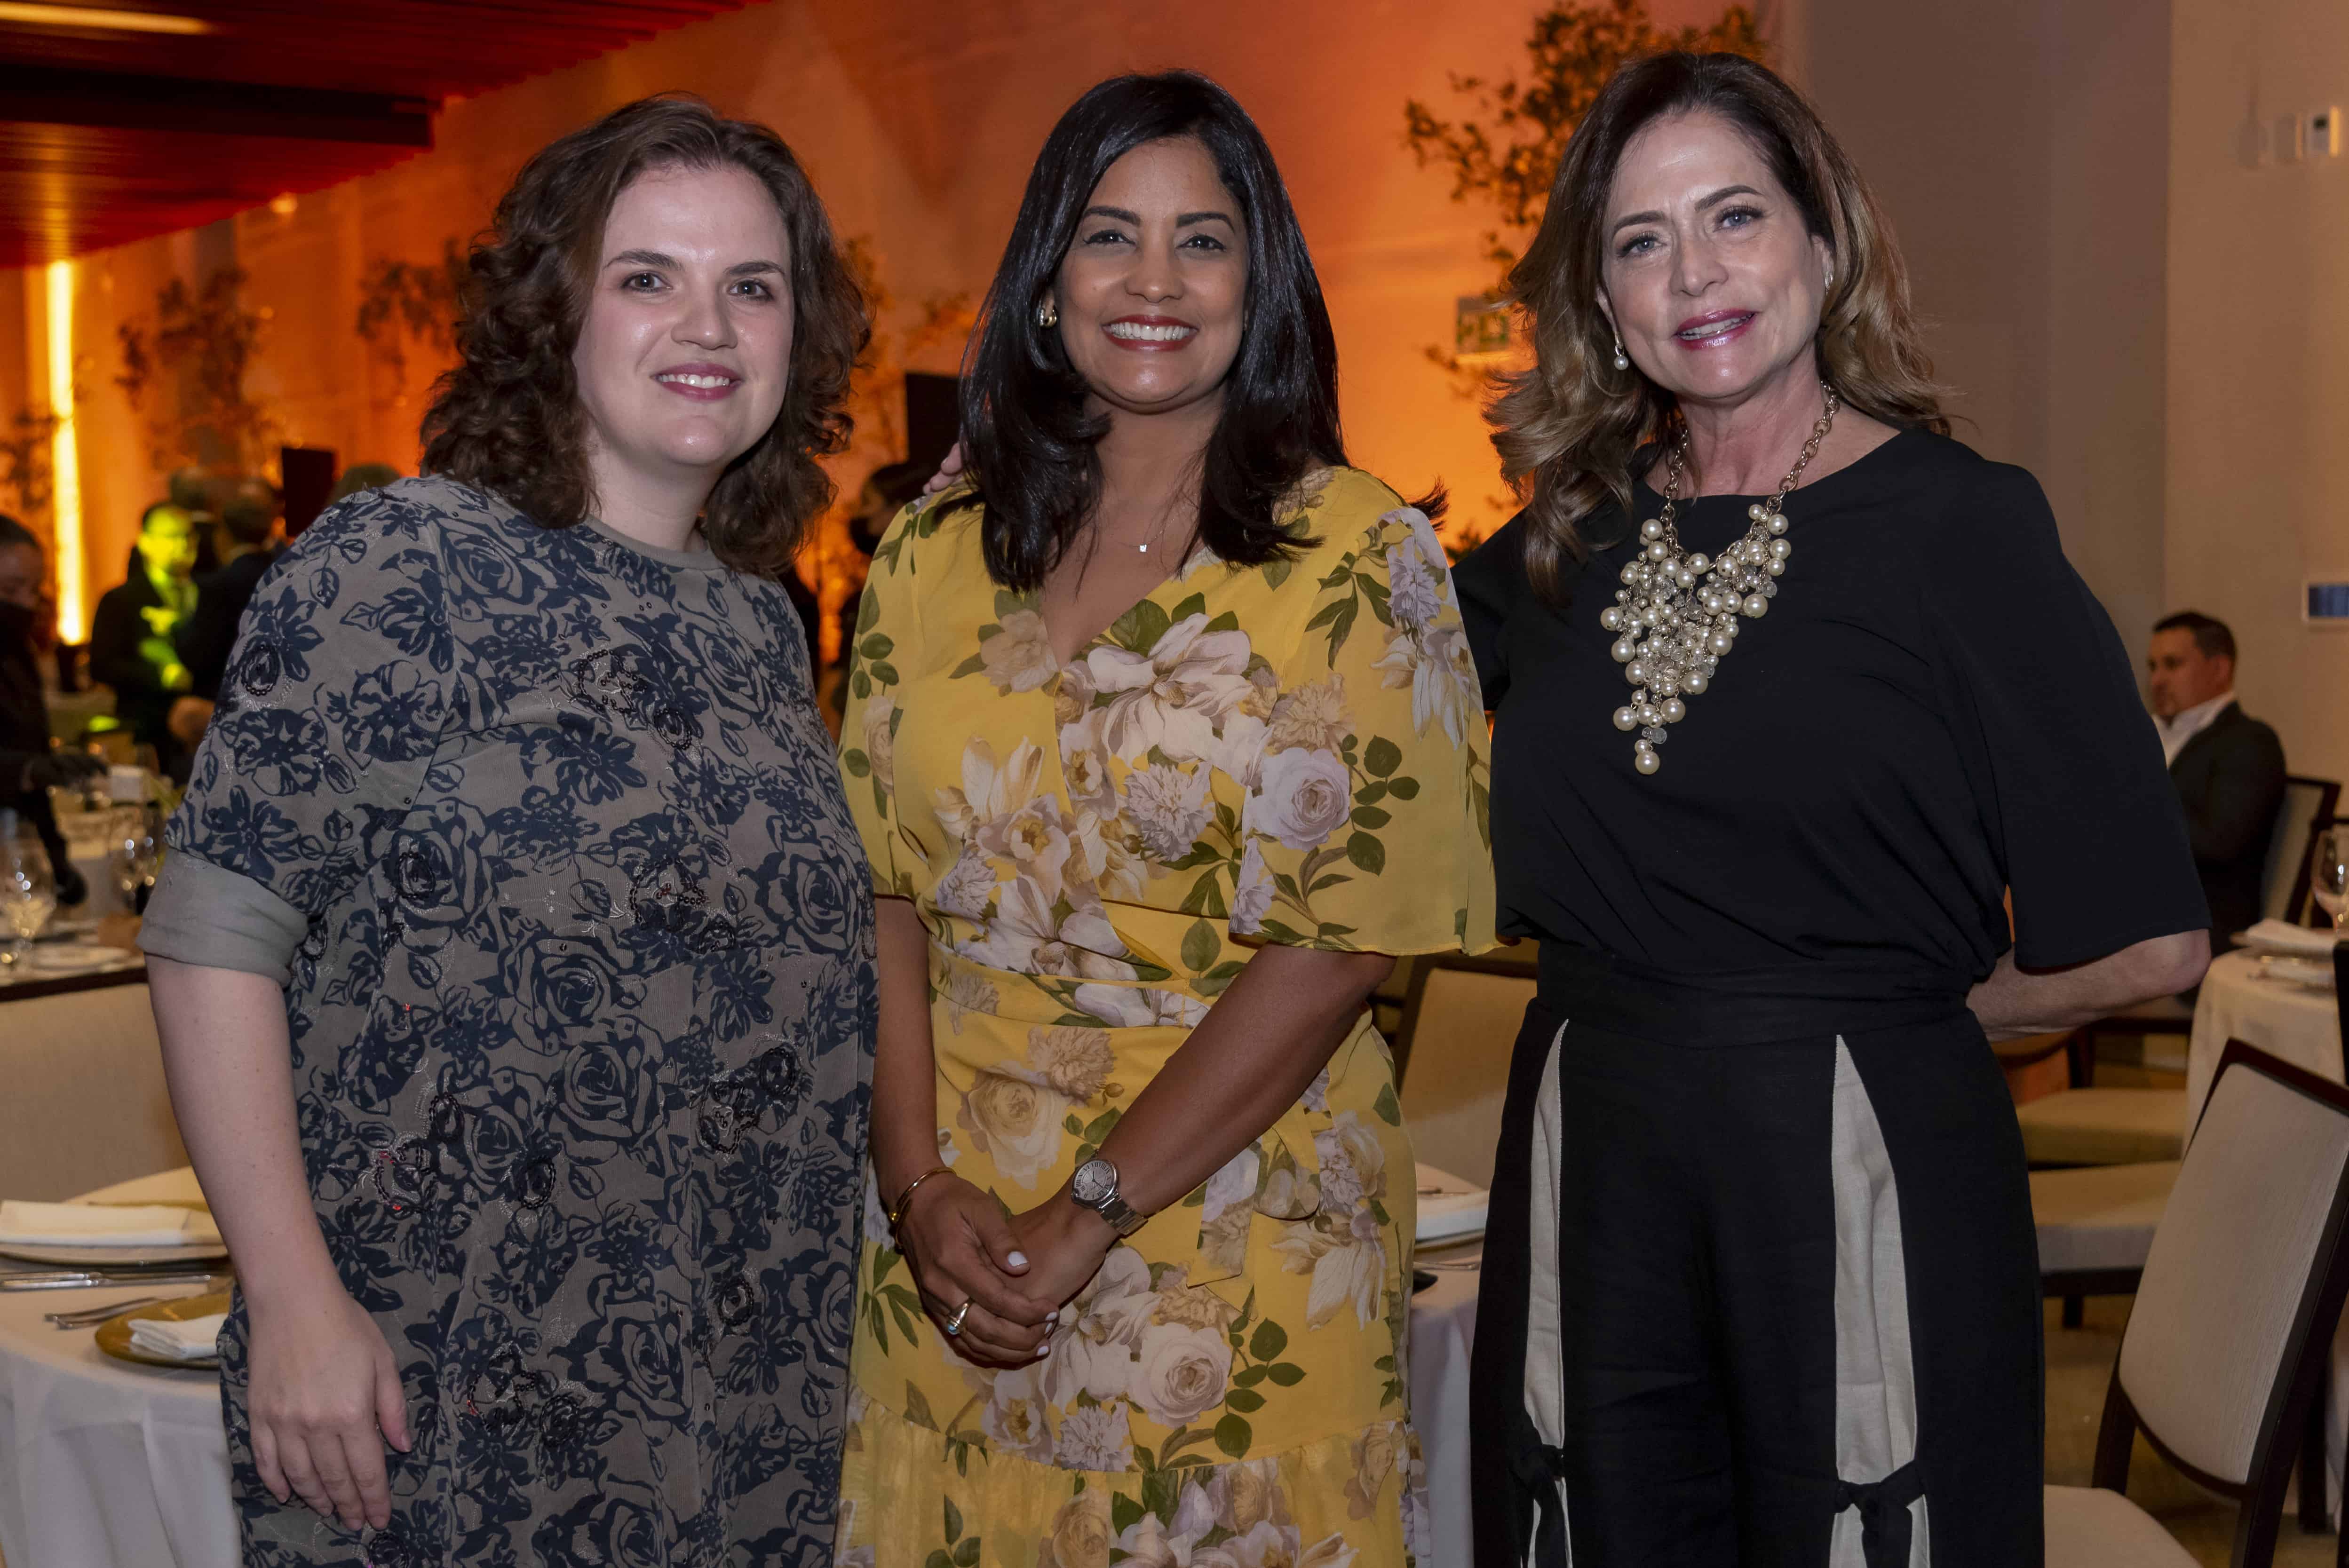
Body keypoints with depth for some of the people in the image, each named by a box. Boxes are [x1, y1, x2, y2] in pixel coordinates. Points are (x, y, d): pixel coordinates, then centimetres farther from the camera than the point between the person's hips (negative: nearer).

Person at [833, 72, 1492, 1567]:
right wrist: (922, 1190, -9)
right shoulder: (935, 558, 5)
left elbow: (1341, 944, -12)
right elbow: (883, 895, 4)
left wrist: (1085, 1223, -15)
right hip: (949, 1257, 3)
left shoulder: (1361, 560, -7)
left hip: (1239, 1259, -3)